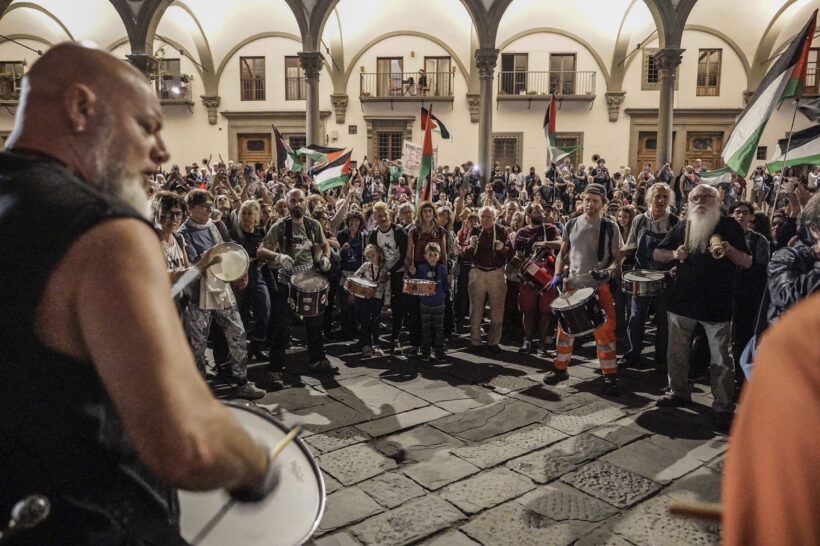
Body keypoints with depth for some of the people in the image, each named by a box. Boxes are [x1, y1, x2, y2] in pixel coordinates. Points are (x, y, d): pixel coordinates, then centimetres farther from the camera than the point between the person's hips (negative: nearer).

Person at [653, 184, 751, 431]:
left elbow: (748, 263, -1)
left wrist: (730, 250, -21)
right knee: (676, 353, 14)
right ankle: (679, 392, 32)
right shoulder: (682, 227, 8)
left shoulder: (729, 226, 0)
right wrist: (674, 254, -12)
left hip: (717, 305, -3)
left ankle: (723, 406, 12)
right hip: (682, 300, 4)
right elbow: (656, 254, 9)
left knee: (721, 360, 1)